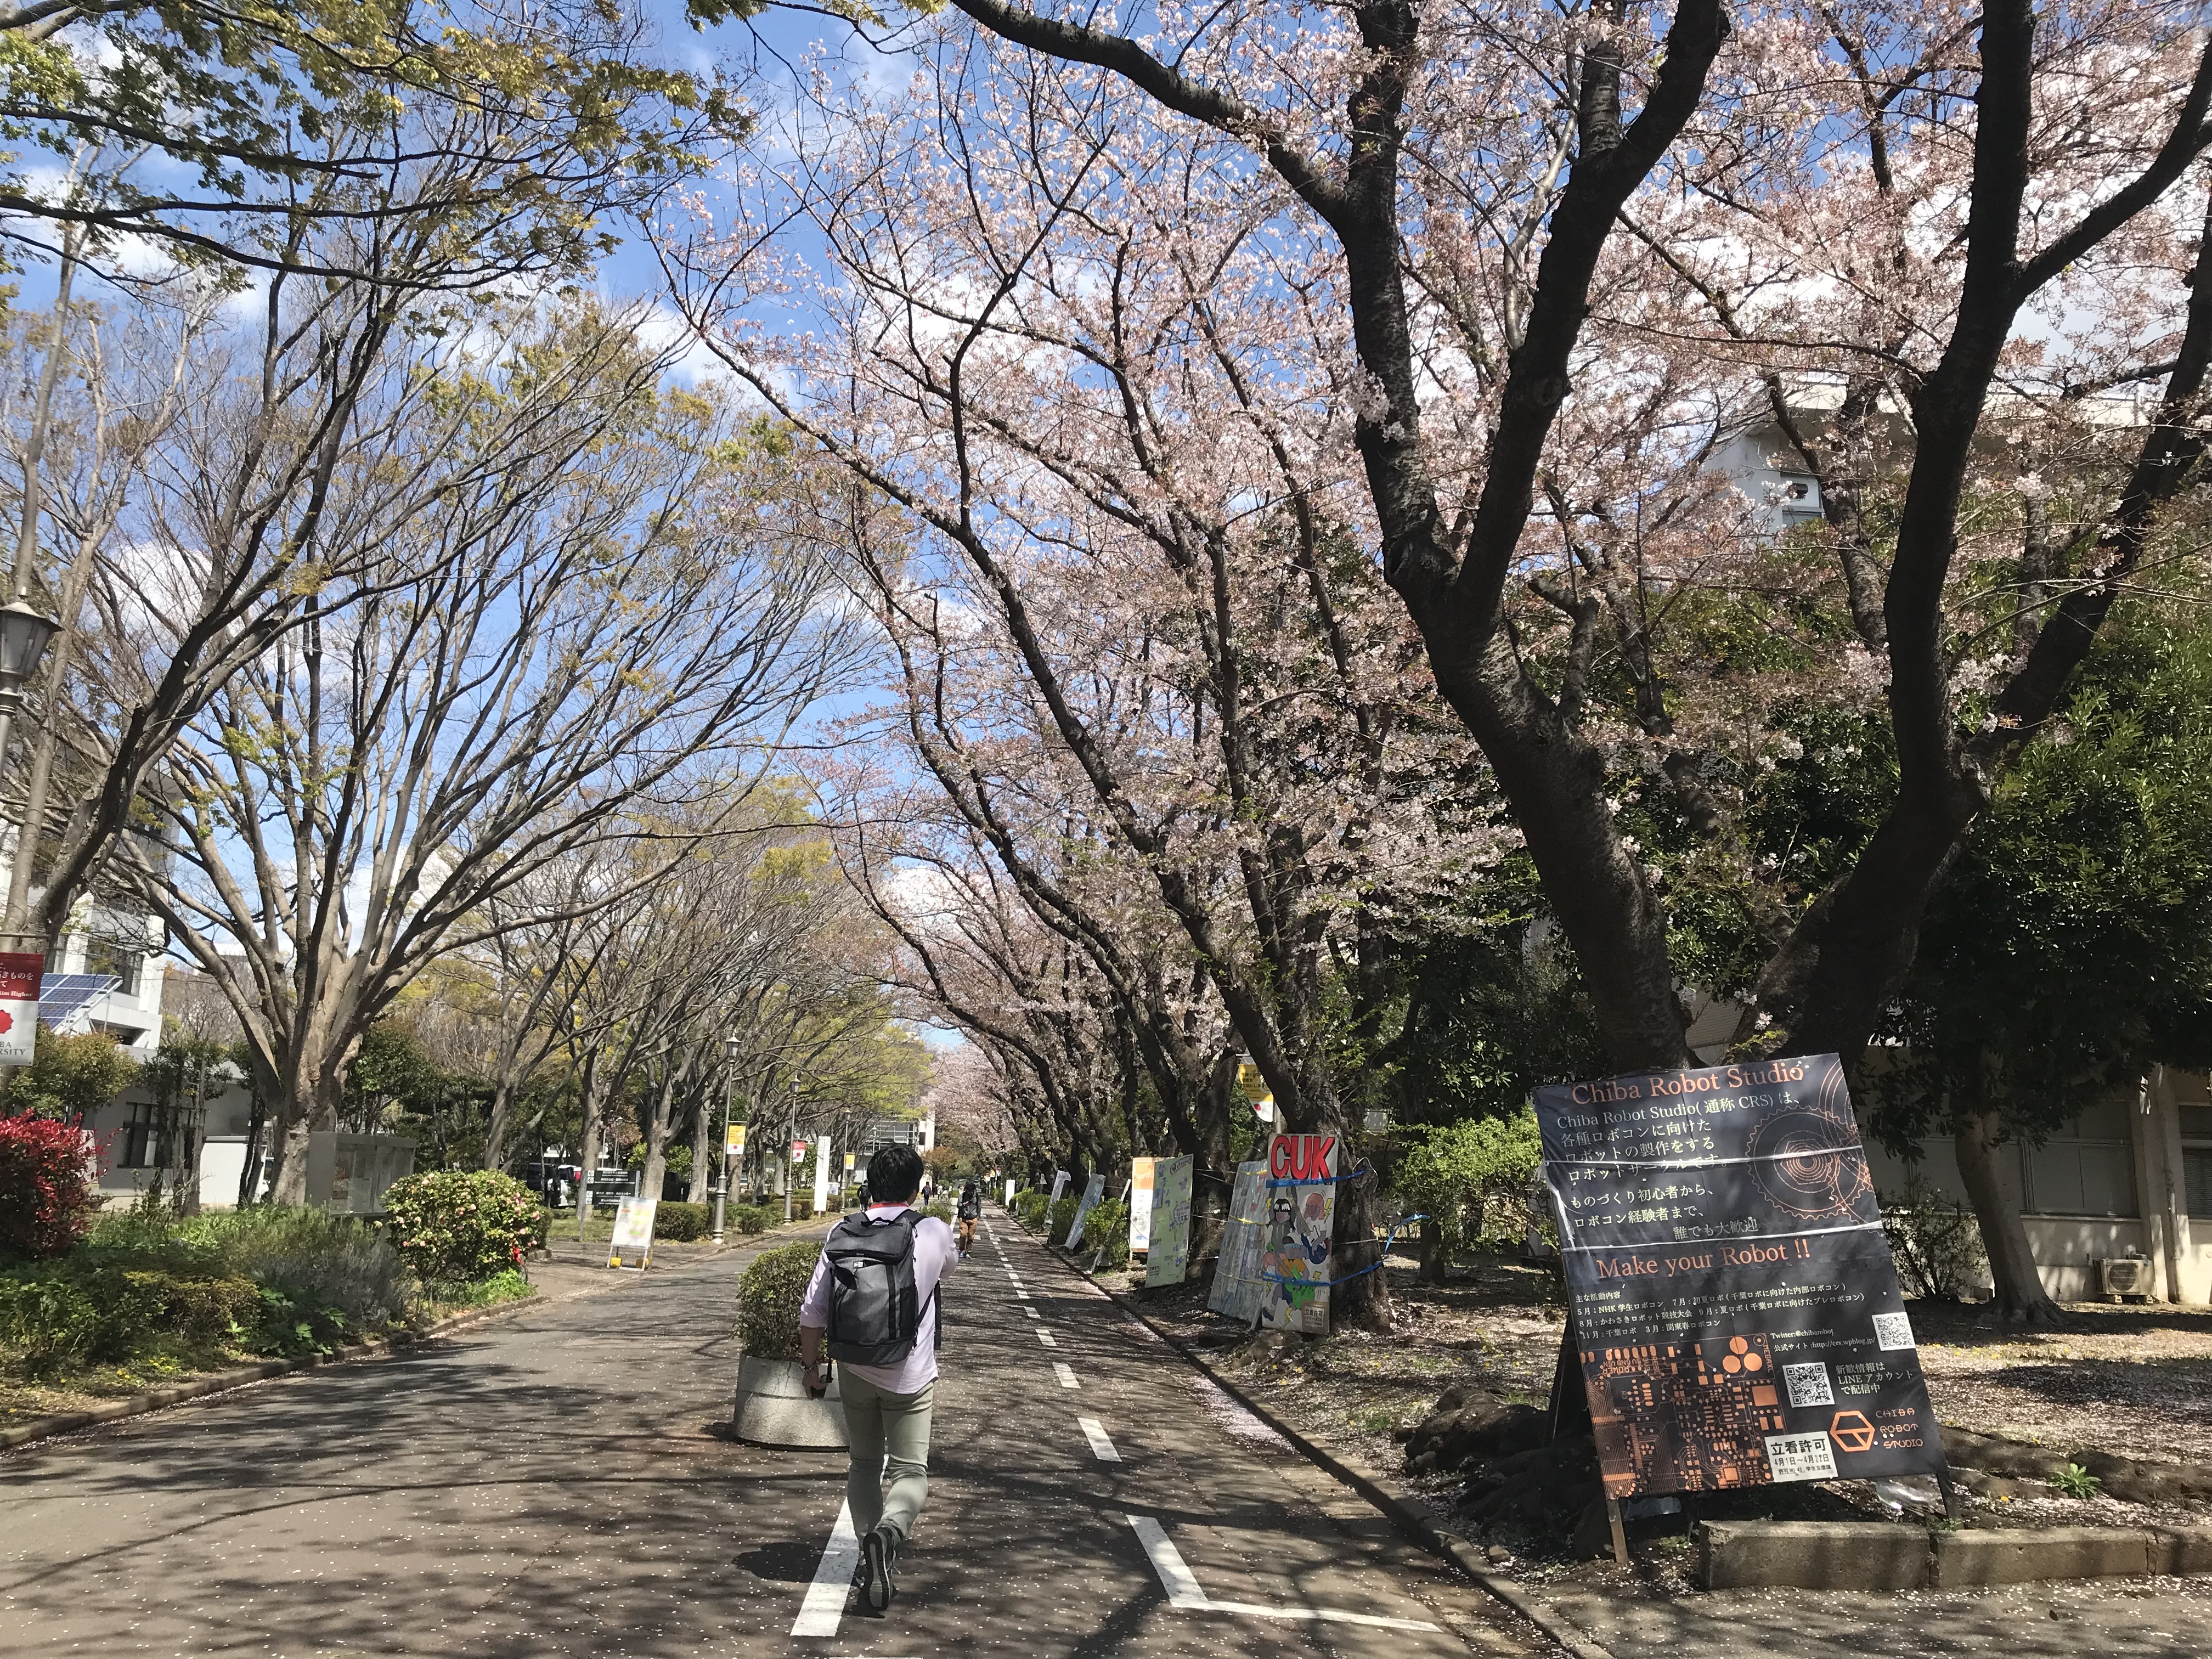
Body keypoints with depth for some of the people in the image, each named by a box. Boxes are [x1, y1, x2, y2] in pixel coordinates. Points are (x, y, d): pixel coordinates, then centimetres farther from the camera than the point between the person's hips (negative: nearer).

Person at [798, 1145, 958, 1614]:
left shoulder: (840, 1235, -5)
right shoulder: (932, 1233, -11)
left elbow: (811, 1314, -3)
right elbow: (948, 1267, 14)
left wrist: (811, 1366, 12)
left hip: (854, 1373, 3)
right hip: (910, 1378, -3)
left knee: (865, 1463, 21)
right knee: (910, 1471, 5)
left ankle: (872, 1555, 23)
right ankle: (889, 1531, -23)